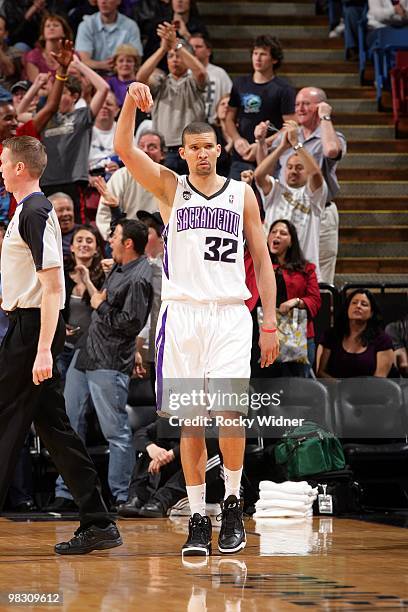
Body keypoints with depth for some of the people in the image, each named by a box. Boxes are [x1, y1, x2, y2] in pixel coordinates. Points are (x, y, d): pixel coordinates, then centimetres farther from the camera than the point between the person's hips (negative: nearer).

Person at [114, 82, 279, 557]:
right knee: (190, 420, 0)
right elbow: (123, 149, -7)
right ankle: (197, 518, 8)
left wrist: (270, 324, 5)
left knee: (229, 409, -15)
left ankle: (232, 504, 4)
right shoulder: (170, 187, 8)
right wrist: (131, 103, -25)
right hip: (182, 315, 0)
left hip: (230, 316, 0)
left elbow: (262, 261, 11)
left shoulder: (242, 194, 10)